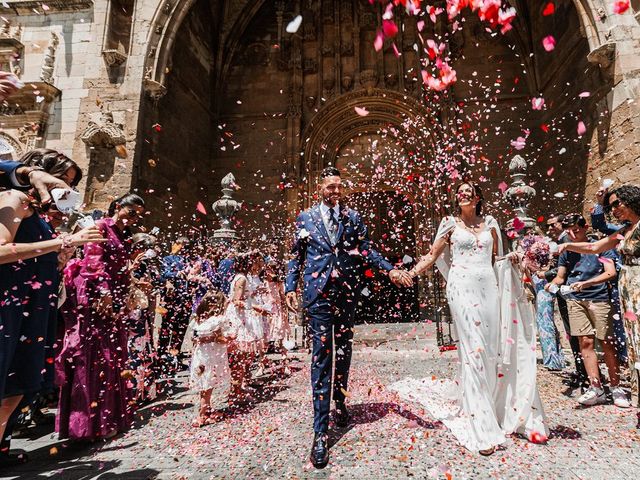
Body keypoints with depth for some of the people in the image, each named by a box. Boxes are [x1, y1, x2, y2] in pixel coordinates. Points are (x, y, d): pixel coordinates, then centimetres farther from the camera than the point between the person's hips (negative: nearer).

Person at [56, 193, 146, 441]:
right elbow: (94, 261, -12)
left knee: (114, 355, 8)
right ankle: (92, 421, 1)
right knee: (94, 355, -6)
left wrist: (123, 302, 8)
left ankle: (112, 415, 17)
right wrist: (104, 292, -21)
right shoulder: (100, 227, -2)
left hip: (114, 299, 7)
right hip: (95, 297, -7)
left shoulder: (125, 236, 19)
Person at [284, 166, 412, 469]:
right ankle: (320, 433, 3)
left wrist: (390, 269, -8)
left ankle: (340, 403, 38)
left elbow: (366, 250, 5)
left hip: (347, 292, 3)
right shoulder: (305, 218, 6)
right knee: (322, 355, -4)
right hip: (319, 293, -2)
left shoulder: (352, 217, 9)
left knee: (344, 350, 14)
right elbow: (296, 257, 8)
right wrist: (290, 287, -1)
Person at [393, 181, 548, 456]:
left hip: (489, 287, 4)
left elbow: (497, 258, 22)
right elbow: (433, 256, 2)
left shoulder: (490, 223, 15)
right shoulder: (451, 224, 6)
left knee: (495, 348, 6)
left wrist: (511, 258, 1)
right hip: (463, 287, -3)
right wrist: (411, 272, -11)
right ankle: (482, 428, -2)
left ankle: (515, 414, 23)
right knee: (473, 349, -8)